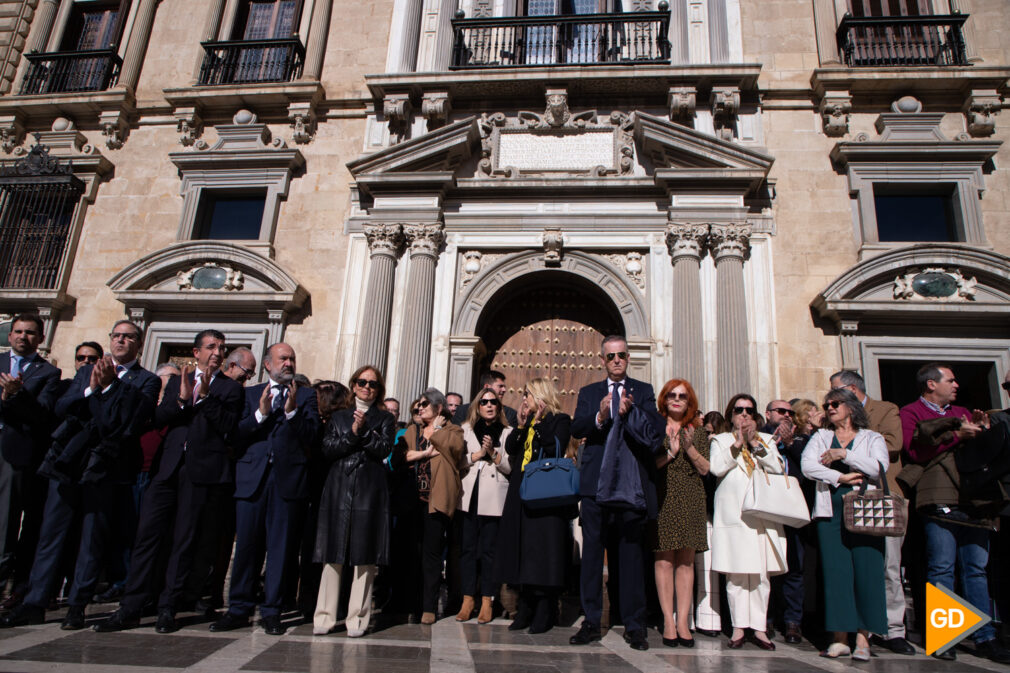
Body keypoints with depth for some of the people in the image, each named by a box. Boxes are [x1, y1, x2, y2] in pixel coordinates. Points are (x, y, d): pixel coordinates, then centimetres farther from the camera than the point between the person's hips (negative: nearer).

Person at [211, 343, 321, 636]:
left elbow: (311, 436, -2)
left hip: (288, 478, -1)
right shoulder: (250, 394, 14)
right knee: (246, 544, 5)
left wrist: (292, 411, -14)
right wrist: (260, 414, -11)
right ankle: (239, 609, 19)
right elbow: (237, 434, 3)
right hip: (252, 478, 1)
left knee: (279, 546, 3)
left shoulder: (306, 395, 10)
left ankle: (271, 611, 13)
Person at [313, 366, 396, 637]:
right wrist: (352, 433, -7)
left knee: (365, 556, -3)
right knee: (333, 554, 0)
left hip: (369, 491, -1)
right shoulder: (338, 417, 18)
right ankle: (325, 617, 7)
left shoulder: (385, 419, 13)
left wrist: (364, 431, -13)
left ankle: (358, 618, 4)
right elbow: (327, 449, 4)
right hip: (338, 489, 1)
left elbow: (384, 449, -2)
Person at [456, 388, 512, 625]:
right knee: (467, 547, 1)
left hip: (494, 497, -1)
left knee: (489, 548, -1)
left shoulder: (507, 432, 9)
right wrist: (478, 454, -7)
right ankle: (468, 599, 10)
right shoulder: (466, 429, 14)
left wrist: (494, 453, -11)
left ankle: (487, 601, 8)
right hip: (469, 495, 2)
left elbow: (511, 467, 2)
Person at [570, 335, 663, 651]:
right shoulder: (588, 393, 14)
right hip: (596, 483, 1)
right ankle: (591, 622, 15)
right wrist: (599, 417, -20)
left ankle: (634, 625, 15)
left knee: (631, 553, 5)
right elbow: (576, 428, -2)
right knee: (592, 551, 5)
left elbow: (654, 431, -4)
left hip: (631, 483, -1)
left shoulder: (644, 391, 10)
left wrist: (628, 412, -20)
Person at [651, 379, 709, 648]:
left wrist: (689, 448, -9)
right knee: (664, 559, -4)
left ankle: (683, 621, 6)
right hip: (663, 499, -2)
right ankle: (668, 621, 2)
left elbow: (705, 468, 6)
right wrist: (670, 453, -12)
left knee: (686, 560, 2)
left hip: (691, 500, 2)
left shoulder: (698, 431, 13)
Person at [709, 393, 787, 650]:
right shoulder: (721, 440, 13)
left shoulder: (766, 440, 18)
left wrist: (755, 443, -5)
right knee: (735, 572, -3)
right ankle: (739, 627, 4)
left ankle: (759, 627, 9)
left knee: (761, 572, 0)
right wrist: (738, 444, -9)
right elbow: (716, 467, -5)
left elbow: (777, 468, 1)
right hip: (732, 512, -2)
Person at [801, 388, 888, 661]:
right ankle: (840, 637, 5)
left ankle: (863, 638, 2)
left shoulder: (872, 438, 11)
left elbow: (878, 467, -8)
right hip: (830, 512, 2)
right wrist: (840, 477, -9)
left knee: (866, 570, -6)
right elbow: (808, 466, -1)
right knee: (835, 571, -1)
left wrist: (843, 454, -9)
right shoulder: (821, 437, 15)